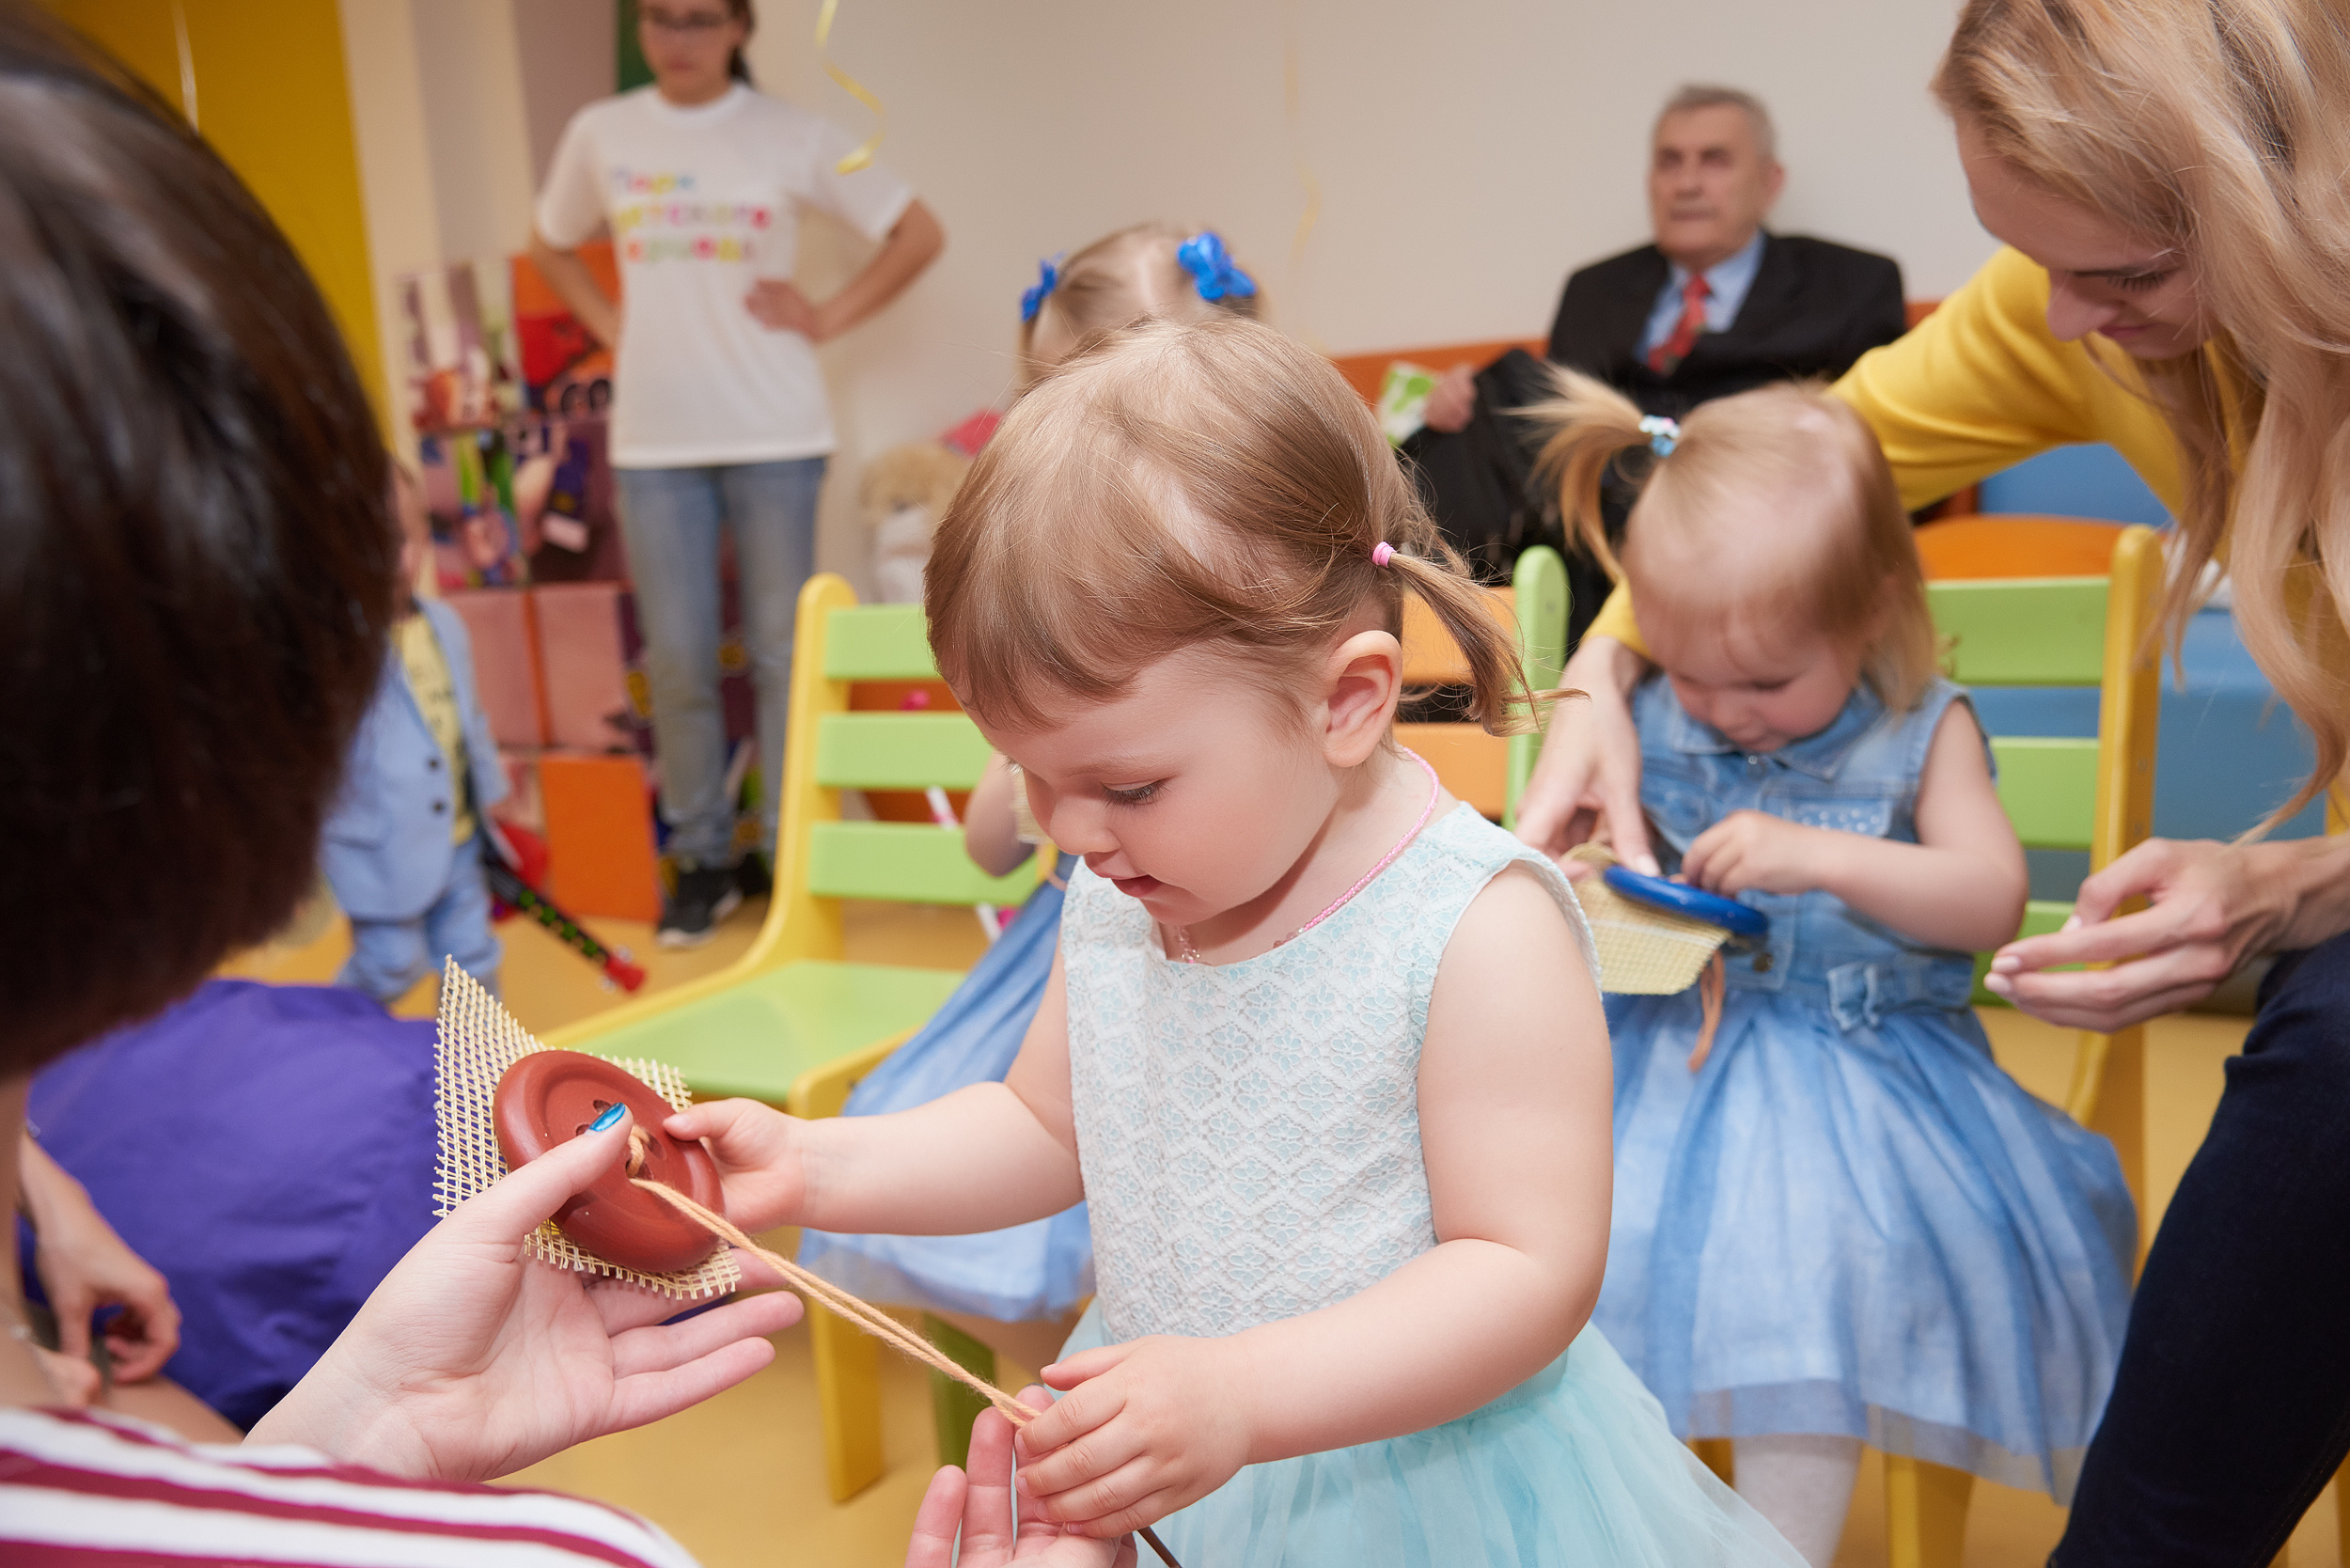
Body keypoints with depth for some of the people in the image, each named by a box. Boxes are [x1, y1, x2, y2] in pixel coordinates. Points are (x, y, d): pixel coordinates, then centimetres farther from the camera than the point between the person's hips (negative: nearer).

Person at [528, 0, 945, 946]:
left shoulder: (791, 138, 2)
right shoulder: (600, 134, 8)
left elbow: (918, 234, 4)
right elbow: (551, 246, 24)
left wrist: (825, 320, -3)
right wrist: (609, 326, 8)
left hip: (774, 433, -2)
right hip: (652, 436, 2)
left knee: (780, 651, 2)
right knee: (678, 659, 3)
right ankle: (703, 860, 16)